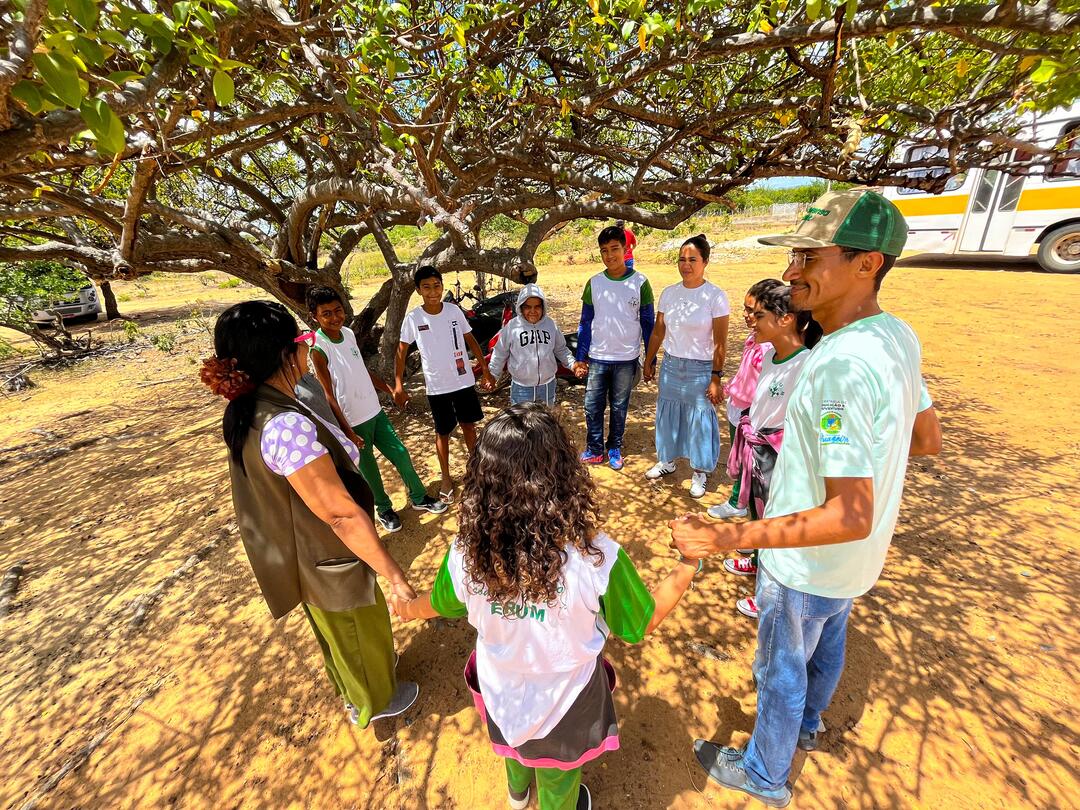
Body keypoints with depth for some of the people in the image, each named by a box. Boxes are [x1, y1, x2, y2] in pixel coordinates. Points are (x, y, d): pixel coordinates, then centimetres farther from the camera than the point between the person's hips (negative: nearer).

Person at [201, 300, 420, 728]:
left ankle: (355, 694, 59)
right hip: (325, 563, -8)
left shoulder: (247, 411, -6)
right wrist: (394, 574, -25)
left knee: (339, 636, 32)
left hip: (293, 554, 8)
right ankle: (375, 702, 50)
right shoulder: (286, 425, -37)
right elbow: (341, 514, -34)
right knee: (361, 634, 21)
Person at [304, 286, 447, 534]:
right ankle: (384, 510, 34)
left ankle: (419, 498, 32)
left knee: (401, 454, 13)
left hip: (374, 411, 6)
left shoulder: (348, 333, 2)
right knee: (367, 469, 11)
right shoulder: (318, 348, -17)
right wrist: (347, 432, -19)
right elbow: (328, 396, -17)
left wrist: (389, 389, 16)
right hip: (352, 421, -6)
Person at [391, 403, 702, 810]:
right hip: (564, 701, -2)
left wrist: (405, 608, 17)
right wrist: (689, 564, -8)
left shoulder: (464, 554, -29)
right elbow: (641, 625, -18)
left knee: (517, 744, 38)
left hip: (502, 694, 3)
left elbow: (438, 605, -6)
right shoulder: (596, 558, -38)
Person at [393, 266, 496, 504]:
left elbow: (471, 340, 6)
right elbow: (401, 352, -1)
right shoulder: (413, 318, -9)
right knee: (443, 432, 10)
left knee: (469, 425, 14)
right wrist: (398, 385, -7)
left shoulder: (454, 310, -4)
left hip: (464, 381, 2)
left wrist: (485, 370, 5)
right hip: (437, 386, -1)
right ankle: (446, 478, 28)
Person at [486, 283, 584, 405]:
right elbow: (500, 354, 1)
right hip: (521, 387, -2)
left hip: (547, 386, 3)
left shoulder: (550, 324, -2)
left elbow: (561, 349, 9)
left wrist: (573, 364, -1)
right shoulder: (512, 326, -9)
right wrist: (492, 374, 3)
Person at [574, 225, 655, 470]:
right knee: (592, 406, 6)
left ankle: (615, 449, 28)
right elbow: (585, 323, 4)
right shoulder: (594, 283, 1)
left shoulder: (640, 283, -4)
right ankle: (595, 449, 22)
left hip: (627, 359, -1)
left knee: (619, 407, 11)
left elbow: (648, 323, 1)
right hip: (597, 358, 2)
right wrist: (580, 357, 1)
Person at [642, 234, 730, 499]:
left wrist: (716, 379, -12)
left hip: (701, 369, -4)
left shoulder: (715, 296, -10)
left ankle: (699, 472, 26)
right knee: (667, 415, 15)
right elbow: (658, 333, 9)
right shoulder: (669, 293, 2)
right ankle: (667, 461, 36)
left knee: (700, 421, 6)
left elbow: (720, 343, -11)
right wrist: (649, 362, 11)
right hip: (670, 365, 4)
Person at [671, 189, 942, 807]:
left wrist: (725, 538, -37)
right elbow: (930, 440, 6)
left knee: (782, 670, 17)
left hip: (808, 564, -8)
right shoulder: (897, 335, -5)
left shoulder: (842, 366, -35)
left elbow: (851, 516, -36)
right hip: (856, 558, 9)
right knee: (828, 643, 32)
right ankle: (808, 726, 62)